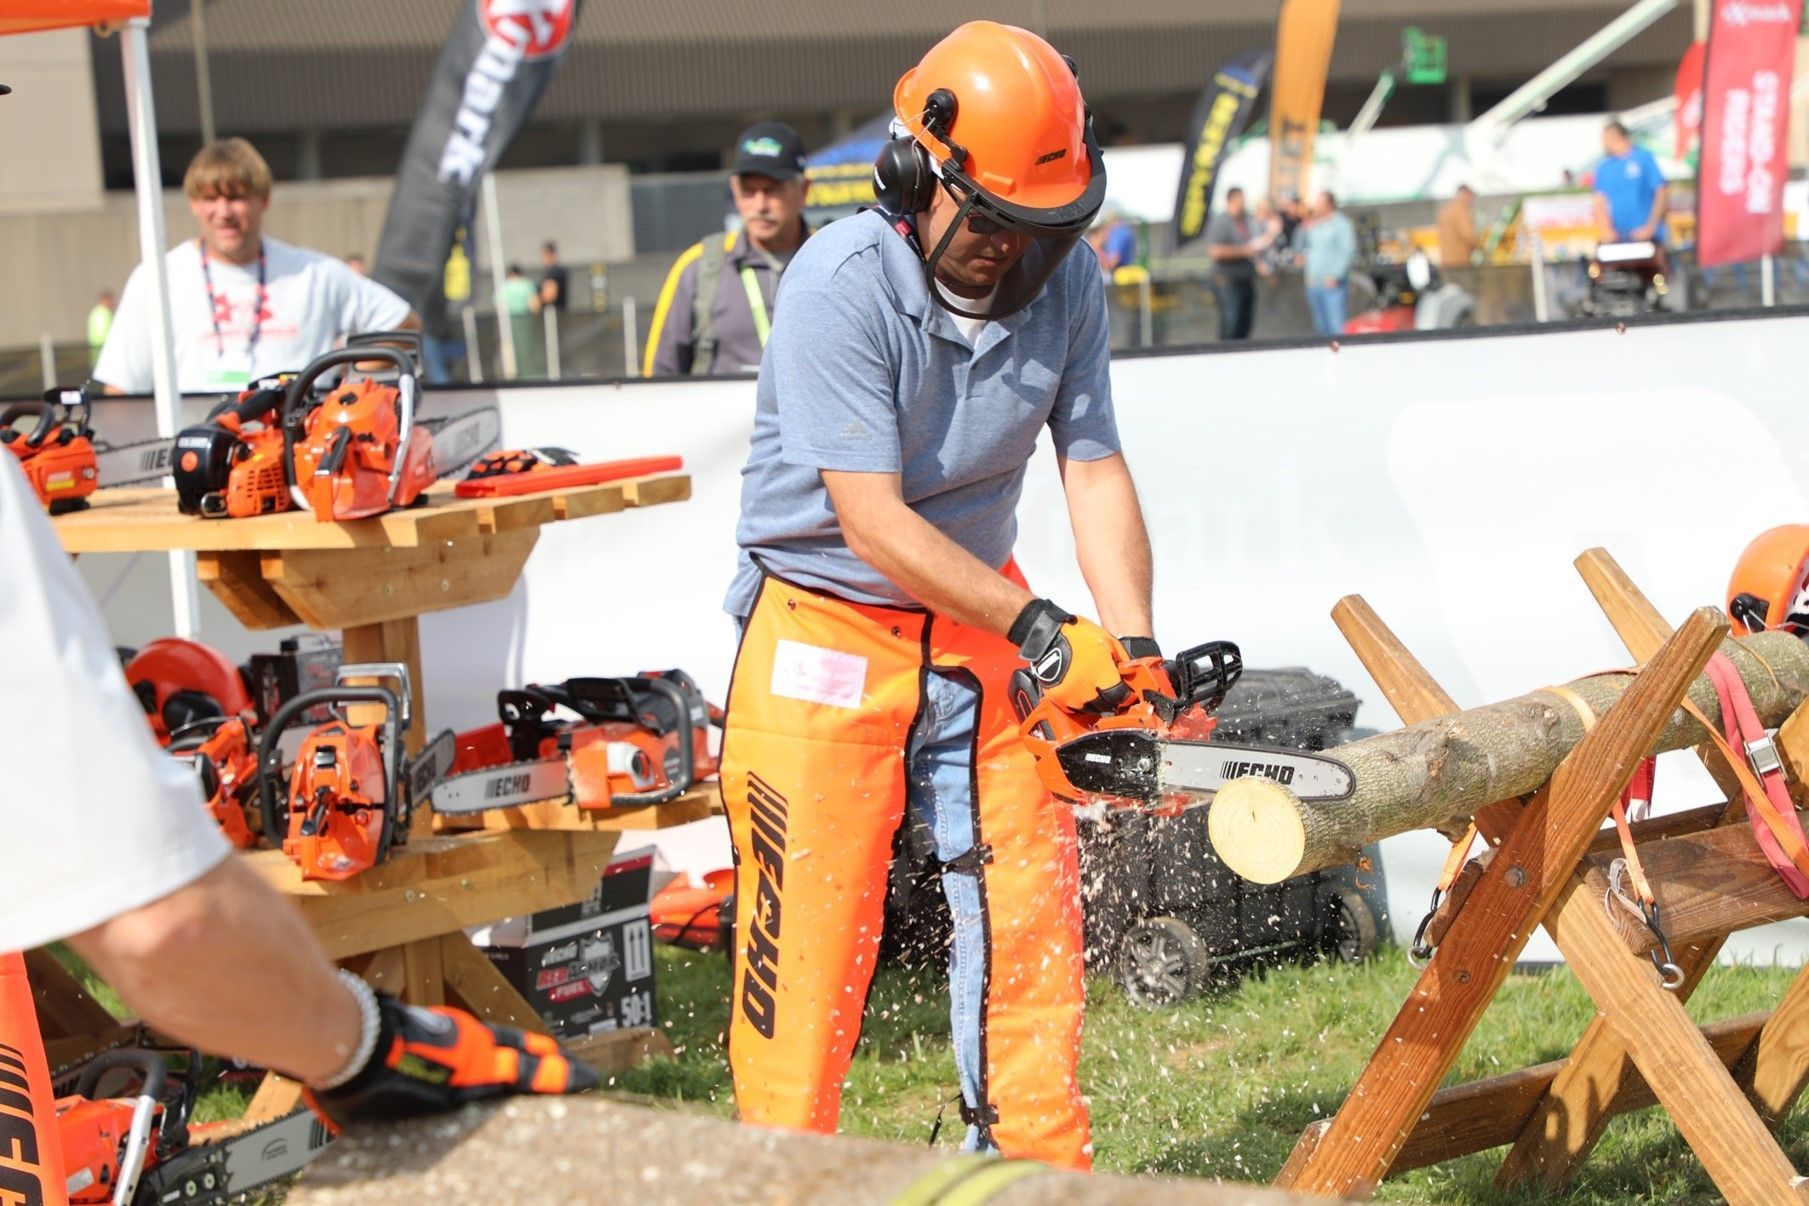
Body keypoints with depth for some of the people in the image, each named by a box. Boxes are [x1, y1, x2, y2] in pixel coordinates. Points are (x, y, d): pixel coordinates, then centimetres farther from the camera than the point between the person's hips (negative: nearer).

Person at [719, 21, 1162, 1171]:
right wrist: (1039, 633, -25)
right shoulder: (843, 284, -22)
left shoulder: (1065, 276, -6)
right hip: (826, 629, -5)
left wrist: (1131, 644, -19)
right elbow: (873, 521, -24)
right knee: (813, 929, -3)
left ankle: (1036, 1167, 17)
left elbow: (1093, 471, -5)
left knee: (1030, 910, 5)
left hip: (977, 622, 5)